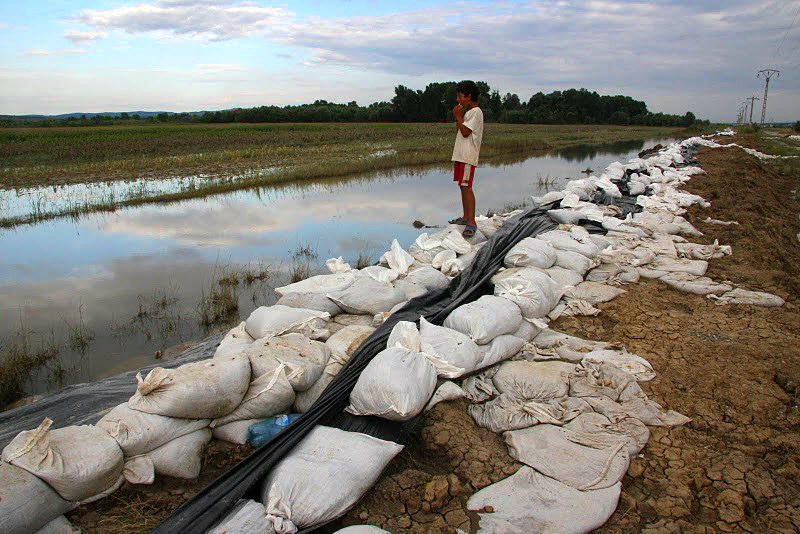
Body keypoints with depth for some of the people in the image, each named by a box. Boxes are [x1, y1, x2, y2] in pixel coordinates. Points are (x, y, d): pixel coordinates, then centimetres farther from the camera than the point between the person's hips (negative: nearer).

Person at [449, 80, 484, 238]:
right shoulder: (467, 111, 21)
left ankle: (472, 223, -15)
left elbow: (465, 132, -17)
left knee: (466, 187, -14)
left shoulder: (476, 112, -10)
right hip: (460, 154, 10)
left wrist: (458, 116, -8)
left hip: (468, 156, -10)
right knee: (463, 186, 13)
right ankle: (465, 217, 21)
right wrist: (458, 117, 11)